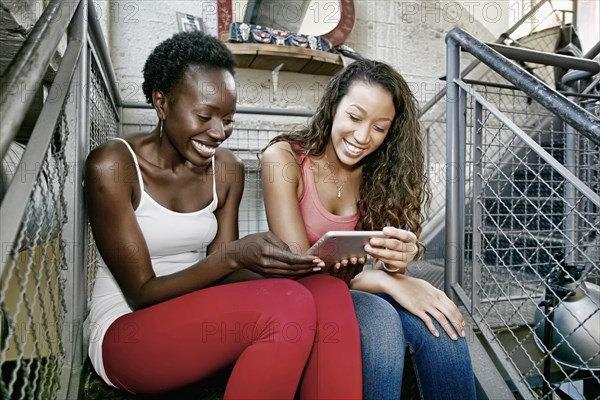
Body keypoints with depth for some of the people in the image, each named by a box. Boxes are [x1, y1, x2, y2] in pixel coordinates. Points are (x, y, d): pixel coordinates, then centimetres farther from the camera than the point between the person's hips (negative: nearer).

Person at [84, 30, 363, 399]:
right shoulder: (112, 165, -14)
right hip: (126, 335, -4)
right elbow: (142, 294, -15)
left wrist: (281, 266, -18)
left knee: (330, 293, -22)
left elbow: (217, 275, 2)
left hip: (197, 318, 5)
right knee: (289, 306, -31)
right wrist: (233, 255, -30)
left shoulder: (228, 169, 0)